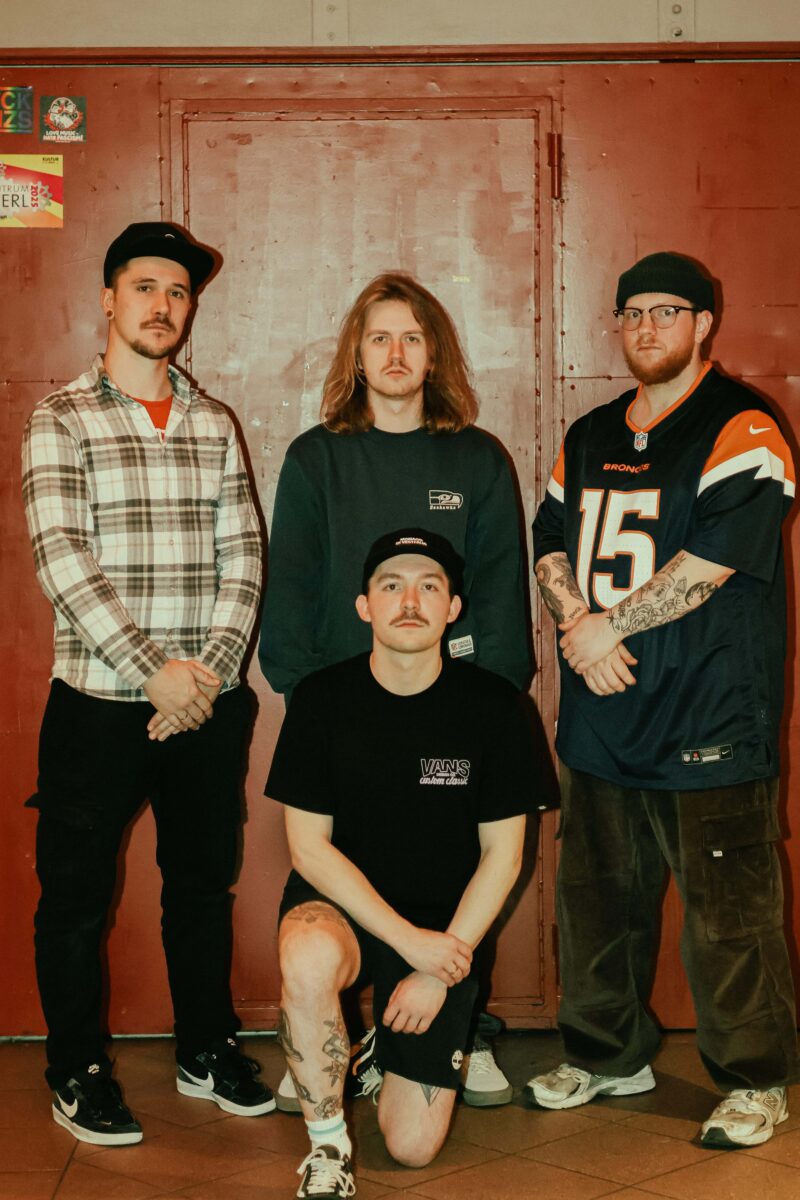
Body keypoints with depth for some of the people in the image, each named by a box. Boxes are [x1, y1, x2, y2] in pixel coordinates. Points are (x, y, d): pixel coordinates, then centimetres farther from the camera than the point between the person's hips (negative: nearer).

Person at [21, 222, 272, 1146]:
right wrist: (153, 671, -17)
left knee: (204, 882, 15)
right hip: (99, 701, -3)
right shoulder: (61, 419, -2)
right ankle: (77, 1070, 22)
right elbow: (61, 558, -12)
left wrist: (213, 667, -10)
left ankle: (208, 1051, 31)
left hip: (208, 705, 4)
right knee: (76, 893, 6)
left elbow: (242, 555, 4)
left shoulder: (214, 424, 10)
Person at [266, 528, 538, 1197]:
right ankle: (327, 1145, -14)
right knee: (309, 961, -39)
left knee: (414, 1146, -3)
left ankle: (390, 1049, 33)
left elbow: (502, 855, -4)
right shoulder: (322, 701, -9)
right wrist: (407, 939, -17)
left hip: (443, 926, 1)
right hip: (339, 903, -1)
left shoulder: (492, 707, -8)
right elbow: (309, 846, -8)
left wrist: (438, 970, -11)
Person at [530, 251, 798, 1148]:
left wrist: (608, 626, -11)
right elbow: (550, 543, 13)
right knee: (596, 895, 15)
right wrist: (579, 624, -7)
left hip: (709, 720, -7)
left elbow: (712, 561, -16)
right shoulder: (589, 438, 17)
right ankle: (607, 1056, 31)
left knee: (726, 908, -2)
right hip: (601, 715, 7)